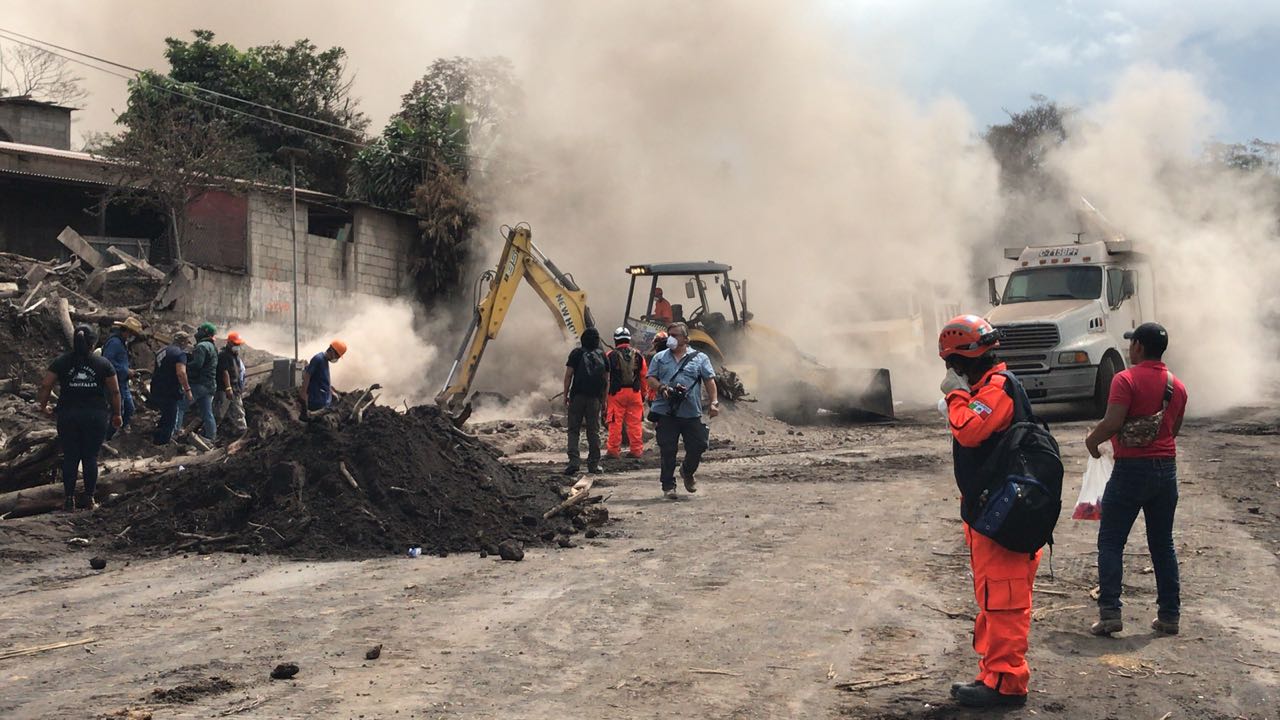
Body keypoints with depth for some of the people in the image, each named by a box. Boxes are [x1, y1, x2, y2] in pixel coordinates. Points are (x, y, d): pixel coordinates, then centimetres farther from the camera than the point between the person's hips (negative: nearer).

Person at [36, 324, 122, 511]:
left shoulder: (61, 361, 1)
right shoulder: (103, 363, 0)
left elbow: (45, 387, -2)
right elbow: (115, 392, 1)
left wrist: (43, 406, 13)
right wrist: (116, 414, 12)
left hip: (68, 416, 1)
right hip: (96, 417, -1)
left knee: (70, 457, 8)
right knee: (91, 457, 7)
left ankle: (69, 499, 9)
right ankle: (89, 499, 9)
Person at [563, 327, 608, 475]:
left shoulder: (576, 353, 0)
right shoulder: (602, 355, 8)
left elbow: (568, 375, -5)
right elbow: (607, 380, 8)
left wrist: (565, 395, 1)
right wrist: (604, 400, 13)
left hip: (577, 396, -2)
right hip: (595, 398, 2)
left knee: (574, 430, 2)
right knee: (593, 431, 8)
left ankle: (574, 460, -12)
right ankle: (594, 464, 8)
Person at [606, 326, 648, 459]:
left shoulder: (610, 356, -4)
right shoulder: (638, 355, 5)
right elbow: (644, 376, 9)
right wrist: (644, 393, 19)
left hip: (616, 393, -2)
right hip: (634, 392, 2)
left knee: (615, 423, 2)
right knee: (635, 422, 7)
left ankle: (614, 450, 4)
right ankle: (636, 449, 8)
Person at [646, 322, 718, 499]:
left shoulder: (700, 358, 9)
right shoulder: (660, 358, 12)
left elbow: (709, 381, 4)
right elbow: (651, 379, 8)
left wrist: (714, 402, -7)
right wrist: (662, 388, -13)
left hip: (692, 413, 0)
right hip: (666, 412, 0)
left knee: (697, 446, 2)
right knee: (668, 450, -1)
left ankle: (687, 472, 32)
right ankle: (668, 486, 9)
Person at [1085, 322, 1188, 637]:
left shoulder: (1126, 380, -13)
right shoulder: (1177, 386, 8)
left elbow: (1112, 423, -21)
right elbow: (1174, 429, 16)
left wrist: (1092, 440, -3)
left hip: (1131, 469, -6)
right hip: (1166, 469, 6)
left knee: (1111, 542, 1)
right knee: (1163, 544, 13)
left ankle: (1109, 612, -5)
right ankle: (1169, 615, 14)